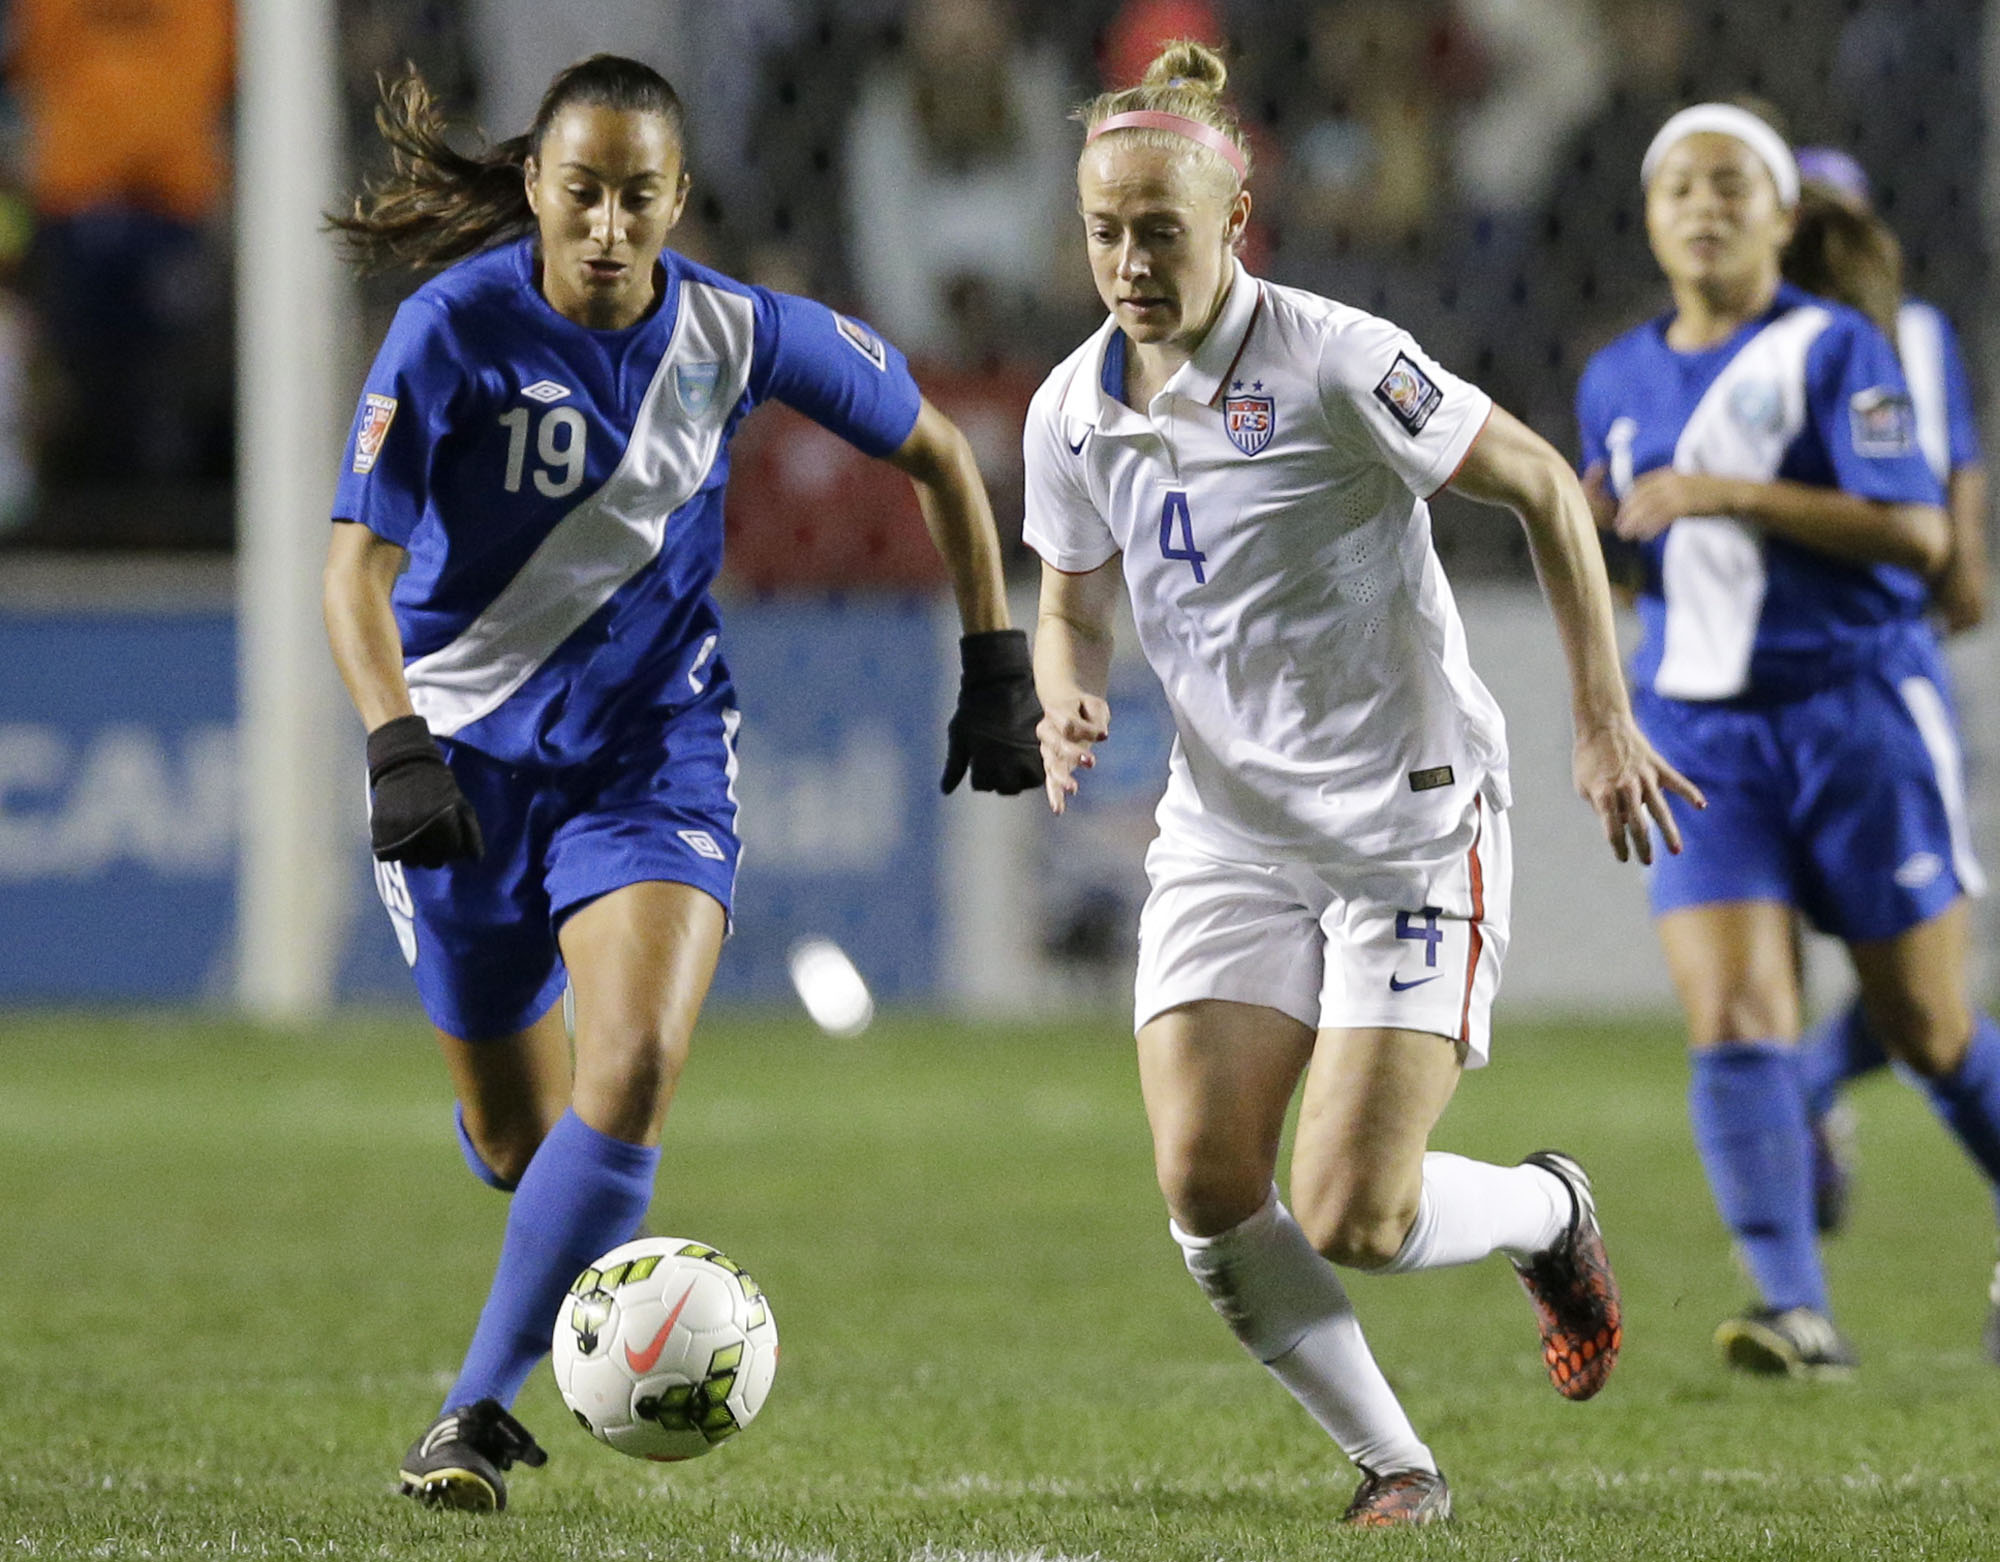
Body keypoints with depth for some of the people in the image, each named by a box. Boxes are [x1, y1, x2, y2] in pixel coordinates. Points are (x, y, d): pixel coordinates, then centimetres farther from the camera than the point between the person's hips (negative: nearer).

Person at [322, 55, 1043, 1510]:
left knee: (634, 1071, -23)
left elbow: (934, 449, 8)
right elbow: (359, 567, -21)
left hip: (654, 750, 1)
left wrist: (996, 660, 6)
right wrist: (398, 747, -36)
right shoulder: (456, 327, -16)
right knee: (514, 1133, 11)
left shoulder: (740, 335, -8)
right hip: (469, 753, 0)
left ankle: (481, 1408, -17)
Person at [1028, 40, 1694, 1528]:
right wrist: (1068, 705, -8)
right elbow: (1072, 606, 16)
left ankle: (1549, 1212, 23)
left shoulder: (1336, 364, -17)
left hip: (1414, 828, -5)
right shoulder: (1075, 410, 0)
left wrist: (1604, 721, -11)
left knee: (1352, 1220, -12)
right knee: (1204, 1184, -11)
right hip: (1229, 832, 5)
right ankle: (1395, 1463, 9)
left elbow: (1544, 485, -9)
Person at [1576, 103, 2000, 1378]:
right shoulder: (1618, 384, 11)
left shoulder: (1833, 349, -7)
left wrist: (1731, 495, -22)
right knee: (1732, 1021, -14)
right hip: (1701, 733, 4)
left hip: (1859, 711, -4)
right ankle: (1797, 1312, -19)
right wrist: (1585, 527, 2)